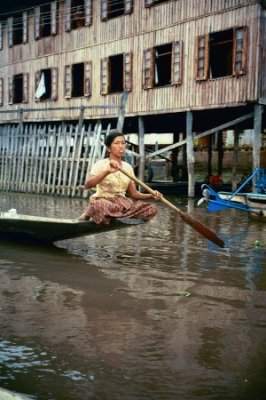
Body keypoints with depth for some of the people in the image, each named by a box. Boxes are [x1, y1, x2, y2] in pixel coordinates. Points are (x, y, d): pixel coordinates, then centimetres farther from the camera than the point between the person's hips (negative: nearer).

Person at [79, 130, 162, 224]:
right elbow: (87, 185, -22)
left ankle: (113, 215, -9)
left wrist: (151, 195, -9)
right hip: (103, 201, -5)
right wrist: (107, 172, -35)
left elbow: (134, 193, 10)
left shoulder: (128, 167, 12)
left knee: (151, 209, -18)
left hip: (123, 203, 6)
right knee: (98, 206, -42)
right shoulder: (101, 164, -5)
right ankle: (89, 214, -6)